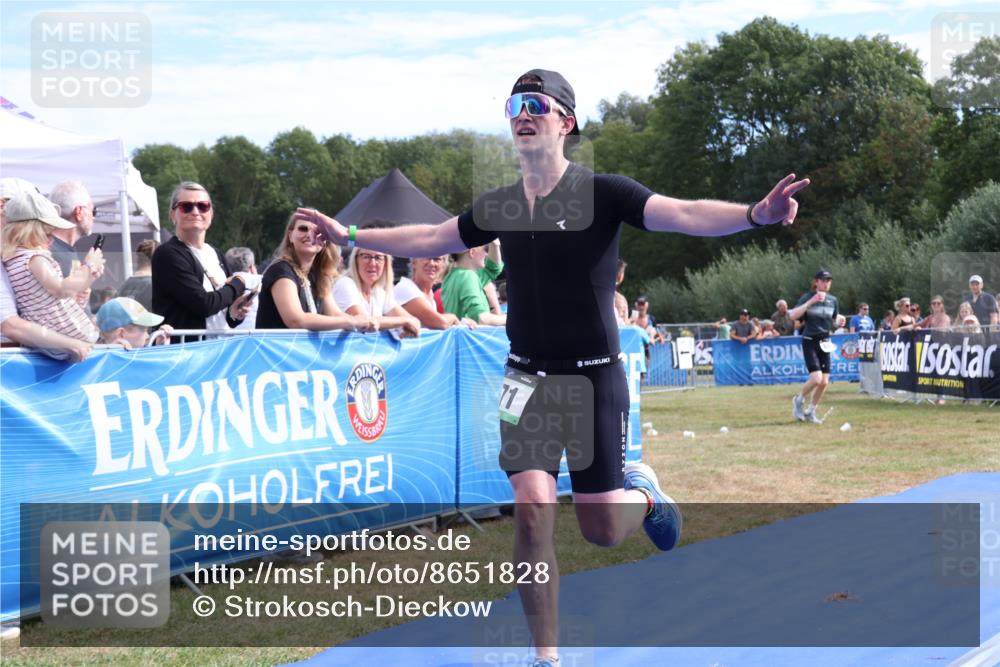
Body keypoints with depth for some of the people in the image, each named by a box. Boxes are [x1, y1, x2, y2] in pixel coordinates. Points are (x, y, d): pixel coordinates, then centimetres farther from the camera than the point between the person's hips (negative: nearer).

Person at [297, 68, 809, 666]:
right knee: (533, 507, -11)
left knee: (602, 529, 1)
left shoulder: (602, 193, -11)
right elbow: (430, 240, 20)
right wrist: (350, 234, 22)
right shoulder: (500, 207, 4)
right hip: (527, 375, 3)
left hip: (594, 377, -3)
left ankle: (642, 491, 39)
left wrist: (755, 214, -42)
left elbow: (684, 215, -24)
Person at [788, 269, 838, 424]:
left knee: (824, 382, -1)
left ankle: (810, 412, 16)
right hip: (810, 341, -5)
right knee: (816, 378, -18)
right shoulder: (807, 297, -8)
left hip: (825, 342, 5)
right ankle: (799, 400, 9)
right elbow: (793, 315, -24)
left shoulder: (832, 300, 7)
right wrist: (811, 302, -29)